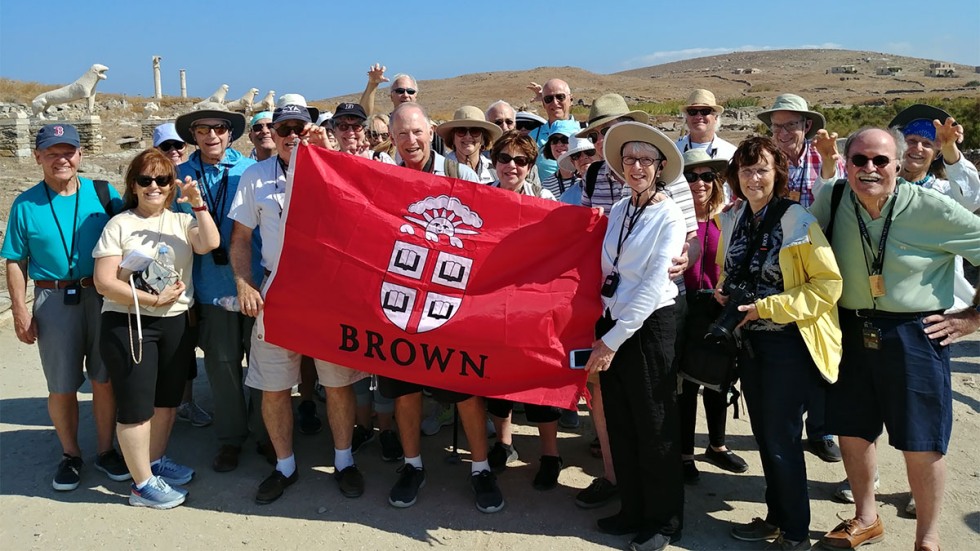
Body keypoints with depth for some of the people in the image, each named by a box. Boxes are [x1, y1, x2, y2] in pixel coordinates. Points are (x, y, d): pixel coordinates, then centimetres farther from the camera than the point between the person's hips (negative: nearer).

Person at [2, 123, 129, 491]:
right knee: (62, 386, 9)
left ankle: (105, 450, 24)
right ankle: (70, 454, 27)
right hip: (54, 302, 0)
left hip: (103, 298, 0)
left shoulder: (103, 194, 1)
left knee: (105, 378, 8)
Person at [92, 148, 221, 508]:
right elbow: (104, 282, -11)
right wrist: (153, 300, -18)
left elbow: (210, 244, -14)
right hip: (129, 325, -5)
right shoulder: (120, 225, -4)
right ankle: (142, 484, 14)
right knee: (137, 405, 2)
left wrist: (198, 204, -18)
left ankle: (155, 460, 37)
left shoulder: (182, 221, 7)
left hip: (176, 323, 5)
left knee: (168, 398, 17)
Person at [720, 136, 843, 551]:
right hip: (750, 339, 7)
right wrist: (724, 291, 1)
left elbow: (829, 283, -15)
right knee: (763, 434, 16)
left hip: (789, 341, -6)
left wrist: (769, 307, -20)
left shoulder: (798, 220, -13)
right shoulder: (732, 221, 6)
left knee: (782, 438, 0)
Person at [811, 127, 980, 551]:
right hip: (852, 334, 4)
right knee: (852, 432, 14)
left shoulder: (931, 207, -14)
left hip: (914, 336, -4)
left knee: (920, 444, 5)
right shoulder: (832, 201, -3)